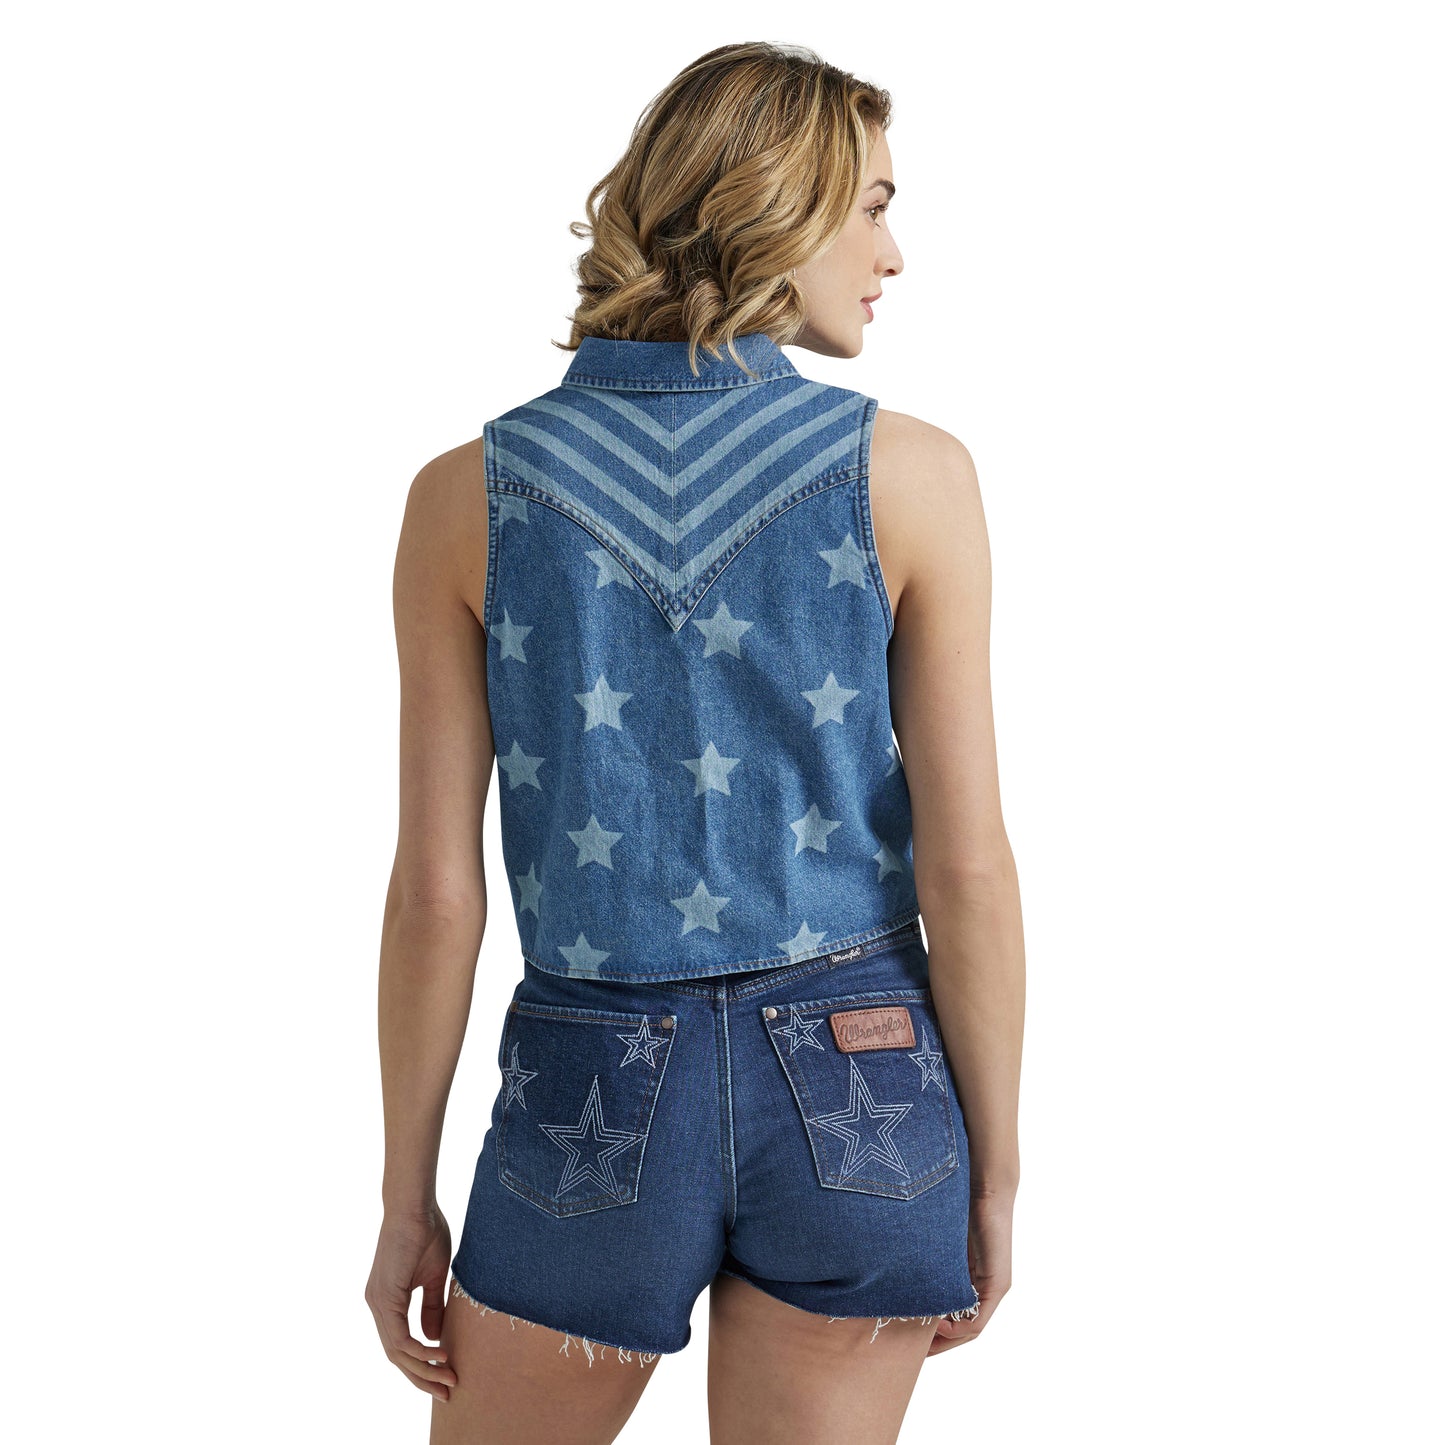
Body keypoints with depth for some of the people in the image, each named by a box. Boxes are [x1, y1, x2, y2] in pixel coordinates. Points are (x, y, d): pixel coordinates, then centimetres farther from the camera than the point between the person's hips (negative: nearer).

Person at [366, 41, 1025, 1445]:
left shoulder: (469, 492, -6)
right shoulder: (911, 472, -9)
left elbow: (435, 887, -5)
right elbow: (965, 862, -9)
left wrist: (406, 1198, 5)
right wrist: (994, 1174, 2)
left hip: (594, 1102, 0)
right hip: (855, 1089, 0)